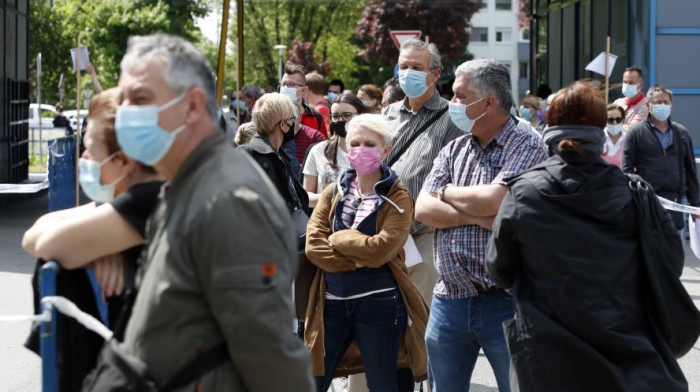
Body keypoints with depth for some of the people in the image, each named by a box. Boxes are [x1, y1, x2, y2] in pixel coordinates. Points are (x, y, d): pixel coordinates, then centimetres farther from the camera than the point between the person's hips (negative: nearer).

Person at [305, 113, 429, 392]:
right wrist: (358, 260, -14)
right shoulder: (334, 192, 10)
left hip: (379, 304, -4)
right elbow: (313, 246, -3)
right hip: (333, 302, 4)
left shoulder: (397, 198, -2)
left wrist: (337, 238, -5)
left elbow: (380, 249, -17)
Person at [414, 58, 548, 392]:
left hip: (503, 300, -6)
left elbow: (492, 200, -21)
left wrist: (446, 192, -2)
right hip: (449, 298, 6)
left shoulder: (528, 147, -6)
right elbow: (423, 209, 1)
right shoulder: (454, 149, 13)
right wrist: (479, 217, -14)